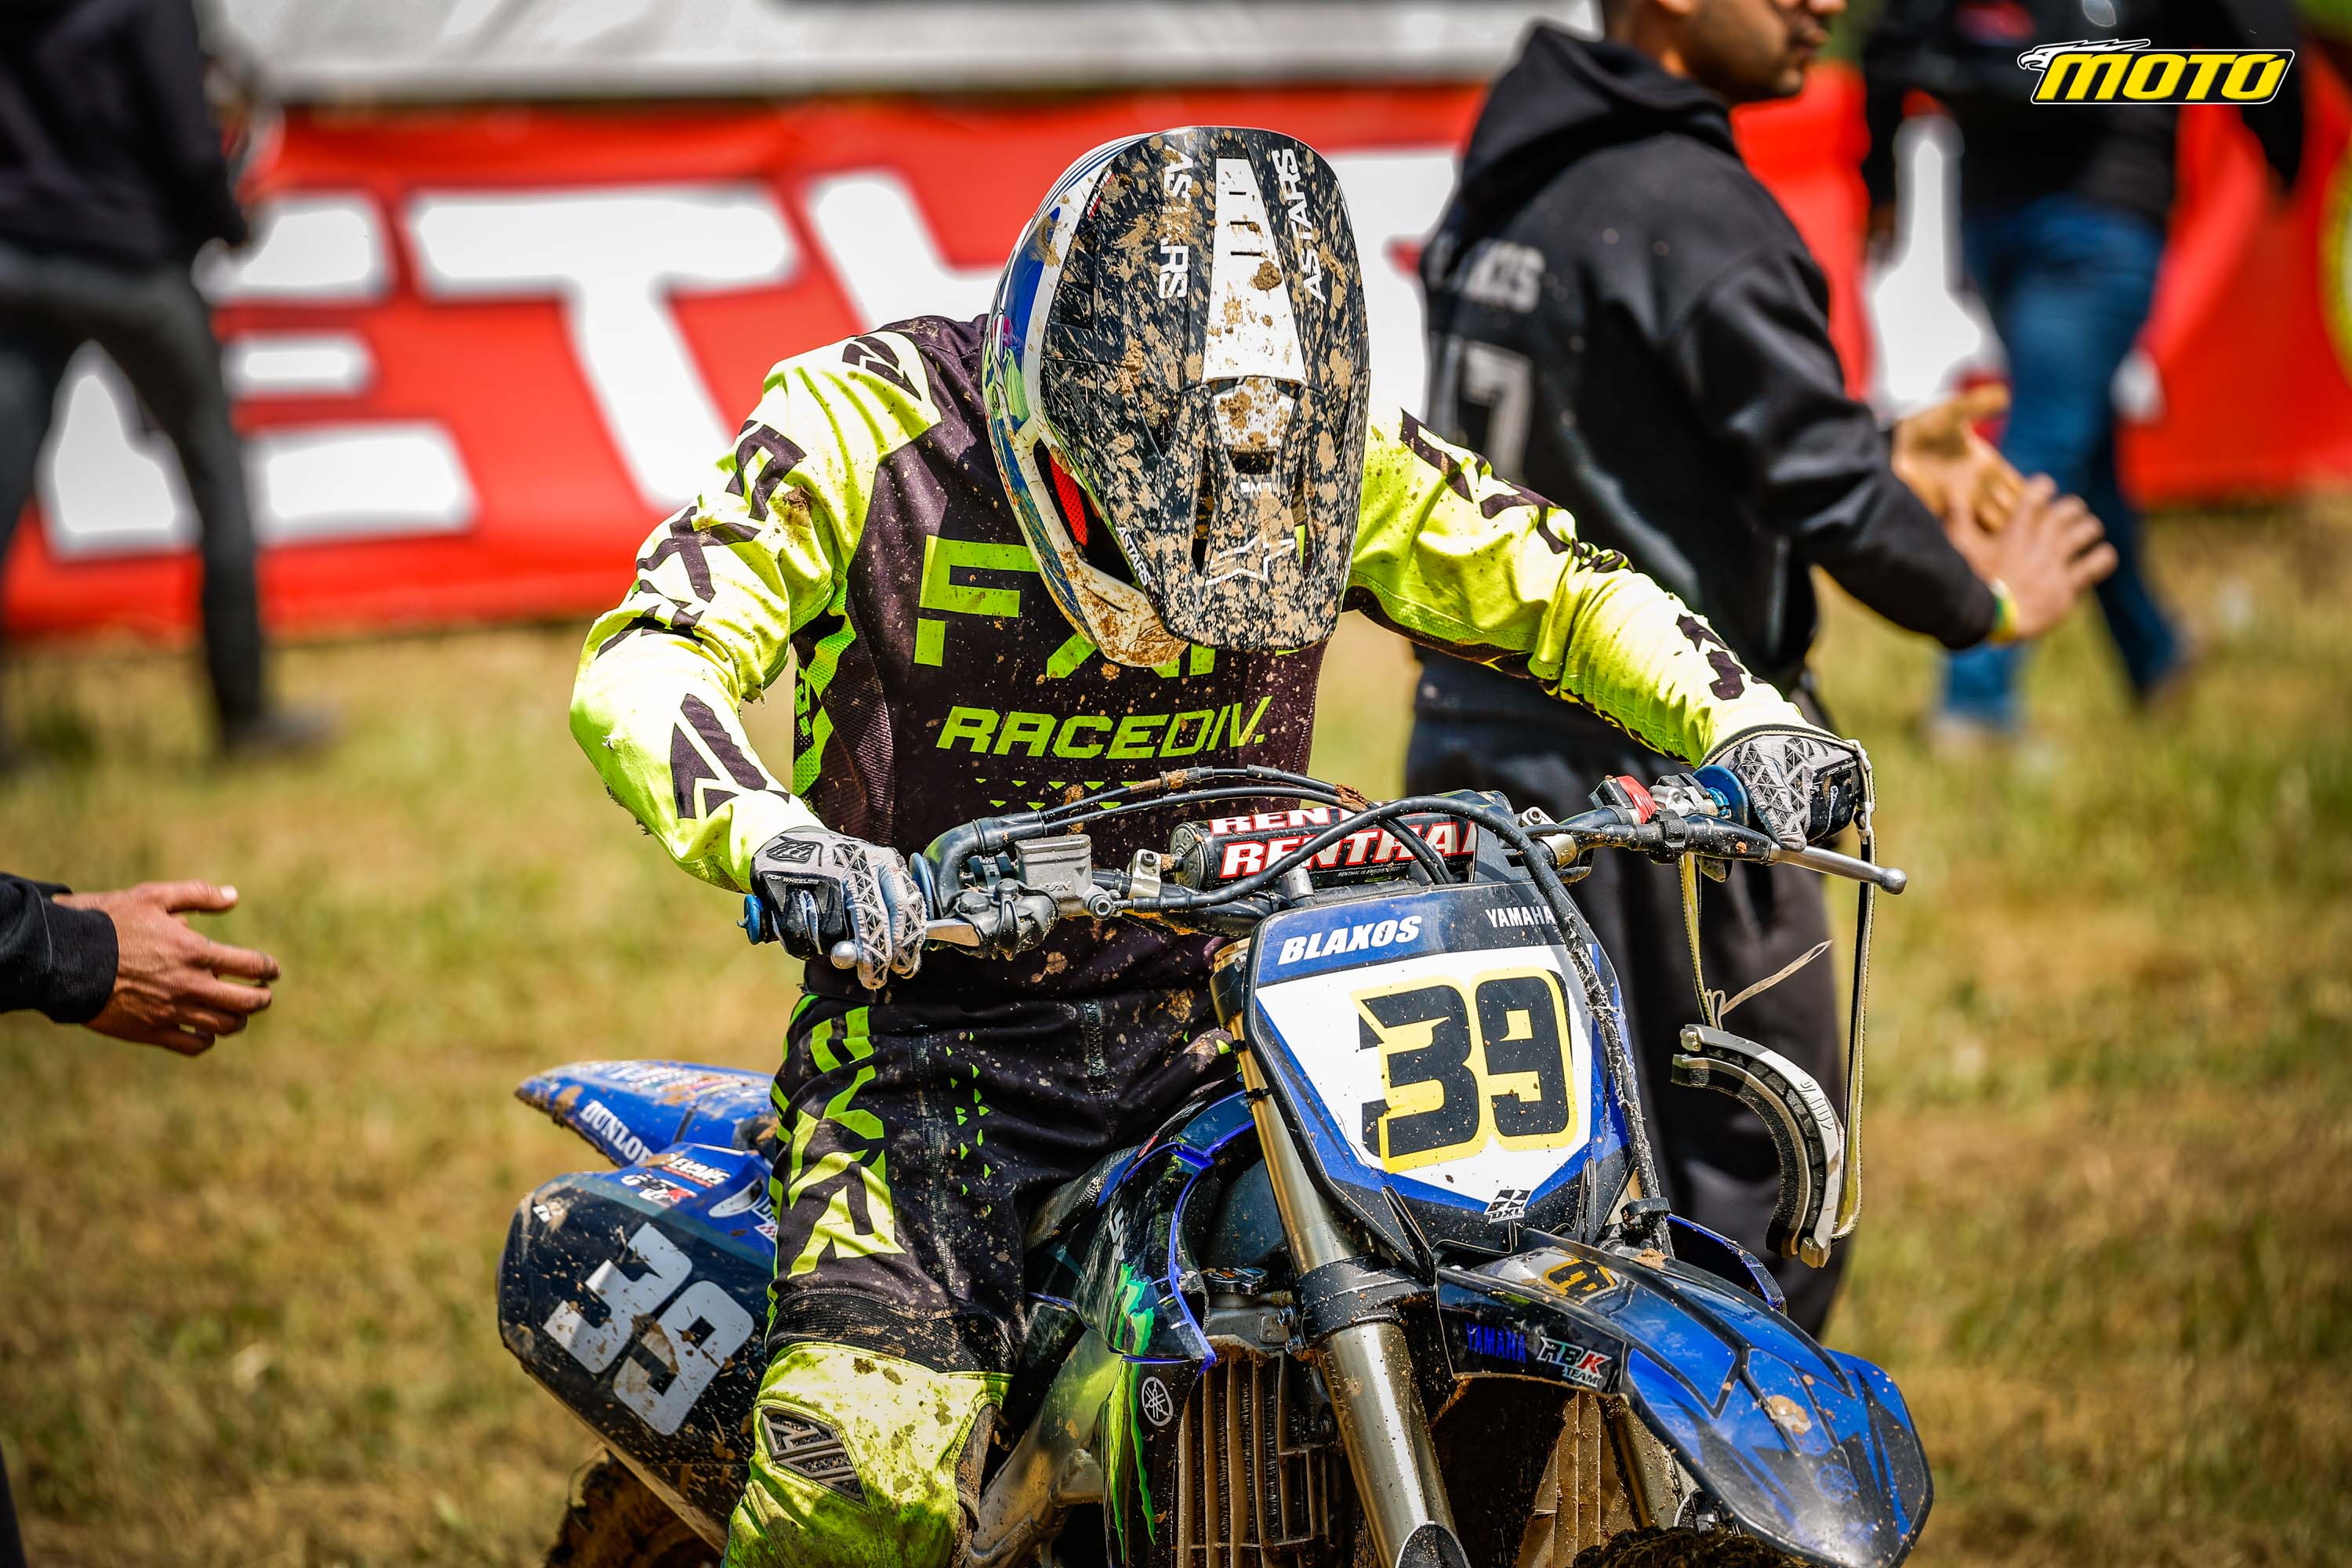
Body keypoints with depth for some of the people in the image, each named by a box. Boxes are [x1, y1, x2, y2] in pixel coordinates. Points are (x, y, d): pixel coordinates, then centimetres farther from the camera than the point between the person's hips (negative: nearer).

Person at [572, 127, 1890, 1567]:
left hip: (1214, 1028, 4)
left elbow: (1561, 589, 8)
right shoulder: (869, 424, -14)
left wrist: (1746, 722, -11)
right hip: (928, 1041, -4)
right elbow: (638, 670, -22)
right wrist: (776, 841, -43)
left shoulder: (1326, 450, -2)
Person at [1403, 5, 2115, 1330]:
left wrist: (1888, 466, 17)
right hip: (1654, 778, -9)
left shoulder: (1509, 177, 10)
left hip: (1479, 742, 9)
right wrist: (1986, 601, -1)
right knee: (1763, 1196, 2)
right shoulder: (1685, 207, -18)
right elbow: (1825, 489, -18)